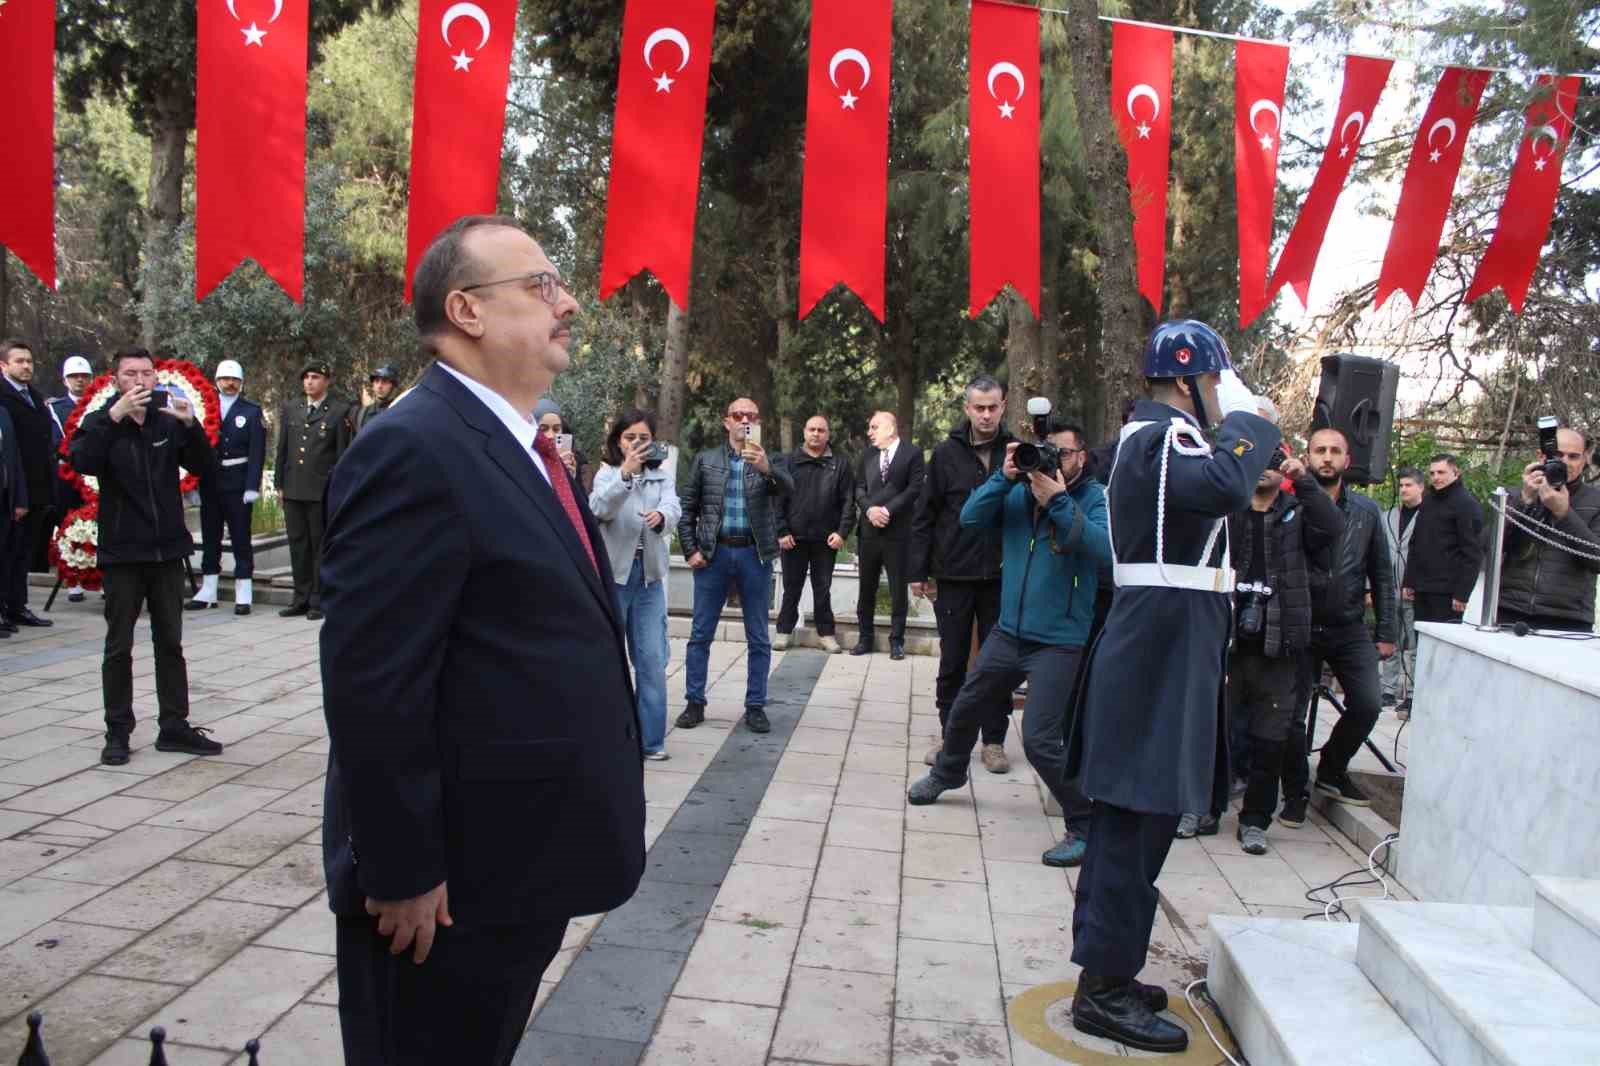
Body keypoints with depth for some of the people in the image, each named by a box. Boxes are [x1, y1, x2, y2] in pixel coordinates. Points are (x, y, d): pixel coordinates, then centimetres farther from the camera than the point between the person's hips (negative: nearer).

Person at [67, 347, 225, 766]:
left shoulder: (169, 422, 5)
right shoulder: (101, 423, -1)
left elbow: (202, 464, -6)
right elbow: (83, 461, -20)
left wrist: (191, 424, -22)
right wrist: (115, 416, -28)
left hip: (167, 549, 3)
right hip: (122, 551, -2)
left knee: (170, 643, 8)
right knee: (118, 647, 4)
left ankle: (174, 727, 15)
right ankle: (117, 732, 12)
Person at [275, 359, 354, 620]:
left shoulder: (339, 412, -1)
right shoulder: (290, 410, 14)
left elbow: (342, 453, -2)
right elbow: (282, 449, 15)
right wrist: (280, 484, 10)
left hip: (323, 490, -5)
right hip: (293, 489, 5)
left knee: (321, 545, 1)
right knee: (298, 544, 9)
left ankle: (319, 601, 7)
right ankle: (301, 598, 17)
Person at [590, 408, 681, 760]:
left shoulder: (663, 474, 7)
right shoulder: (607, 472, -2)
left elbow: (673, 508, -12)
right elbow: (599, 509, -23)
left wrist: (661, 515, -36)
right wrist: (626, 473, -38)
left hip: (649, 576, 3)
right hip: (612, 573, -2)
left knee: (653, 660, 3)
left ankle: (650, 738, 12)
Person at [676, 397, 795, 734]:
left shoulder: (770, 460, 3)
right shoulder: (706, 460, 7)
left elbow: (788, 487, -18)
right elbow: (688, 508, 8)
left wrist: (767, 468, -38)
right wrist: (690, 550, -2)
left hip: (755, 555, 0)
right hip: (714, 553, 1)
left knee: (758, 639, 5)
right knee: (700, 634, 5)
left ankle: (755, 706, 15)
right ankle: (695, 703, 16)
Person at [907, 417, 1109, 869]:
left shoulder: (1094, 498, -9)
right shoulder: (1019, 493, 2)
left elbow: (1105, 547, -26)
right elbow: (971, 517, -8)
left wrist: (1058, 502, -29)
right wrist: (1004, 476, -19)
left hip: (1057, 641, -6)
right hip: (1008, 631, 6)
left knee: (1040, 739, -14)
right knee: (964, 709, 21)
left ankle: (1085, 826, 5)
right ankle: (946, 773, 49)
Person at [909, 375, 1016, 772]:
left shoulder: (1016, 452, 1)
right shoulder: (947, 453, 0)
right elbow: (924, 515, 1)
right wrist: (918, 571, -1)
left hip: (1001, 576, 1)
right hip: (954, 575, 0)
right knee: (953, 661, 9)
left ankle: (993, 741, 20)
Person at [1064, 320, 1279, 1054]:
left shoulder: (1152, 436, 20)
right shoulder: (1161, 437, -14)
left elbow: (1210, 497, 20)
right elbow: (1223, 485, -32)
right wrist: (1247, 418, -15)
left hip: (1154, 654, 11)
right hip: (1161, 655, -11)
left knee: (1126, 819, 15)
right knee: (1139, 822, -6)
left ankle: (1106, 970, 25)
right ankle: (1104, 990, 2)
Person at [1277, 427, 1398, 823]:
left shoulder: (1366, 511, 7)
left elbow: (1382, 574, 11)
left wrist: (1387, 631, 8)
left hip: (1351, 629, 3)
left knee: (1367, 706, -6)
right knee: (1293, 715, 0)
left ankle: (1332, 770, 21)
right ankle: (1296, 793, 19)